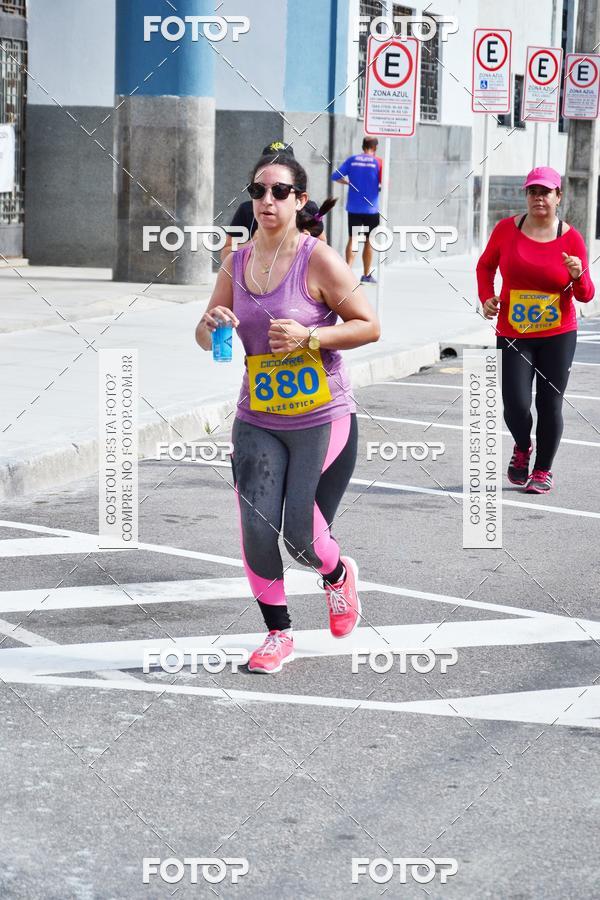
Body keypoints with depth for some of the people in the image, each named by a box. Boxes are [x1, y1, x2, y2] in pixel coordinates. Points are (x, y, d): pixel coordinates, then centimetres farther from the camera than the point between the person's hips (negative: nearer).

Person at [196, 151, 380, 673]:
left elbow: (370, 326, -9)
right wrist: (211, 326, -11)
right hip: (257, 421, 4)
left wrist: (310, 337, -21)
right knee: (257, 531, -4)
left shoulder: (318, 260, -11)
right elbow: (206, 337, 13)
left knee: (302, 536, -5)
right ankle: (278, 634, 17)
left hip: (323, 420, -4)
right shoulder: (237, 263, 5)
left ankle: (338, 575, 33)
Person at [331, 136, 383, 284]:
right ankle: (366, 275, 12)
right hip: (371, 208, -2)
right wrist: (379, 187, 10)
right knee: (369, 241, 7)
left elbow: (336, 176, -1)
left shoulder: (352, 160, 3)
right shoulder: (378, 162, -3)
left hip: (353, 208, 2)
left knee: (352, 239, 9)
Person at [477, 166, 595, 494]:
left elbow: (585, 295, 0)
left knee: (550, 405, 3)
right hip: (513, 334, 0)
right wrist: (487, 298, 0)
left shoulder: (571, 238, -4)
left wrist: (578, 275, -21)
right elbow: (485, 265, 15)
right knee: (516, 405, -8)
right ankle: (522, 448, 26)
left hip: (558, 336, 0)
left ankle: (543, 470, 23)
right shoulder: (507, 228, -3)